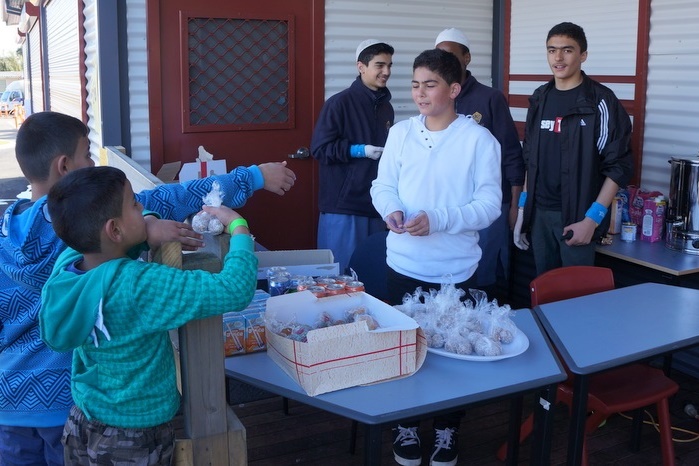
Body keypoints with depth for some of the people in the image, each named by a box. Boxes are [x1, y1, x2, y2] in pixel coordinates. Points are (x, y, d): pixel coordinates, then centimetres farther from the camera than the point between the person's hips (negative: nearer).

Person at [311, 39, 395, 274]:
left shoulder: (386, 106, 12)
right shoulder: (339, 103, -8)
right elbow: (319, 148, -11)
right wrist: (359, 151, -17)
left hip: (375, 204, 6)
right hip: (343, 205, -6)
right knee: (340, 271, 1)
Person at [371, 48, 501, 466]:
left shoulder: (479, 140, -8)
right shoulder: (400, 133, 2)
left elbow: (489, 204, -12)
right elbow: (383, 186, 5)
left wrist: (437, 220, -25)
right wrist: (392, 210, -18)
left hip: (455, 270, -2)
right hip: (404, 265, 3)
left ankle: (448, 432, 32)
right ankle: (406, 426, 34)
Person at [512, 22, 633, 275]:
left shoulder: (600, 101, -9)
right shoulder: (540, 99, 9)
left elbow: (618, 166, -11)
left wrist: (592, 219, -17)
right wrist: (523, 207, 11)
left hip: (577, 215, -5)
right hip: (539, 213, 5)